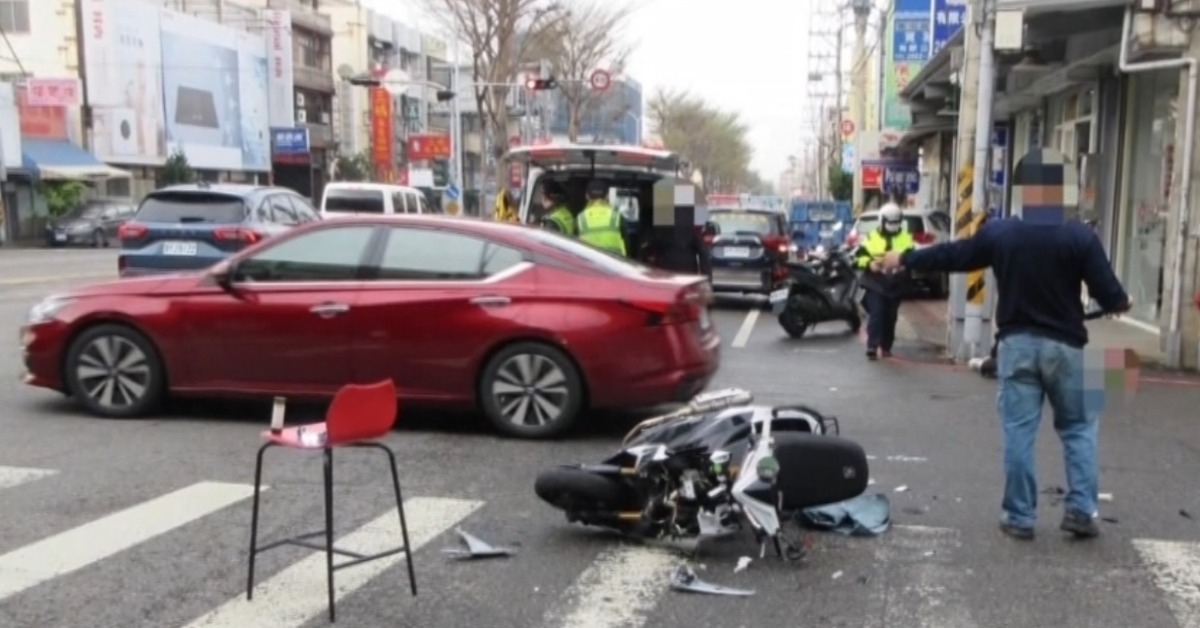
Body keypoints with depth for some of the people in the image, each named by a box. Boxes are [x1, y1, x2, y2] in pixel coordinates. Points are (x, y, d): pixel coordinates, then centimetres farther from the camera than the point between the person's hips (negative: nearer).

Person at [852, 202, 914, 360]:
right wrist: (869, 264, -18)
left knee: (890, 318, 11)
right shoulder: (872, 237, 3)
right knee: (876, 315, -12)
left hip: (895, 285, 3)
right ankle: (872, 346, -14)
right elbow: (858, 257, 2)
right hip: (875, 284, -3)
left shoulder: (906, 238, 8)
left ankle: (886, 347, 23)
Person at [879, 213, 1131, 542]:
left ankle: (1019, 516, 9)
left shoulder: (998, 232, -3)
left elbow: (950, 256, 8)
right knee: (1078, 427, 14)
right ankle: (1081, 509, 9)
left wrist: (903, 259, 23)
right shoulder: (1080, 236, -8)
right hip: (1064, 344, -1)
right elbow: (1106, 291, -7)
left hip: (1016, 342, 1)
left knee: (1018, 431, 5)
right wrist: (1122, 303, 18)